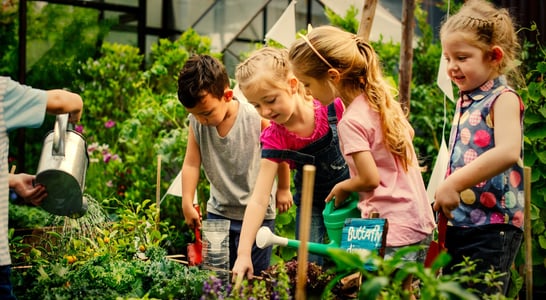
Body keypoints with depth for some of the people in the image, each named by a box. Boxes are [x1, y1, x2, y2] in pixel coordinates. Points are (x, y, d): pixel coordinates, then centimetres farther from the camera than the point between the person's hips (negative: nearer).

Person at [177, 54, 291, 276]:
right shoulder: (196, 121, -9)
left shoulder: (256, 118, -19)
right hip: (217, 212, 4)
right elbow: (191, 163, -5)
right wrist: (187, 204, -11)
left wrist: (283, 189, 5)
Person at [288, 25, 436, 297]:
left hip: (392, 232, -9)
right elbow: (408, 133, 23)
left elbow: (370, 179, -19)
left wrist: (341, 188, -1)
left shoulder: (351, 121, -18)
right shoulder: (381, 97, 6)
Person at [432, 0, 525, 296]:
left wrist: (453, 184, -29)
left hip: (492, 226, -8)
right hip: (459, 223, 8)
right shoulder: (465, 102, 14)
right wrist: (444, 197, 12)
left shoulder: (503, 99, -10)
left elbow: (507, 152, -27)